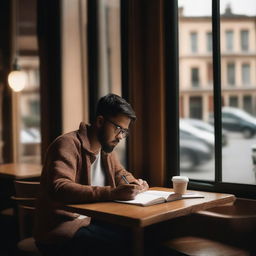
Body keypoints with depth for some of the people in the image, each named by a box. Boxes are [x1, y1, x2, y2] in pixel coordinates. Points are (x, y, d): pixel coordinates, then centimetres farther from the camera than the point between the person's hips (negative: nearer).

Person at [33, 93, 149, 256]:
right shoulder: (68, 144, -16)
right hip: (61, 231, -8)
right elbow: (58, 189, -31)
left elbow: (121, 175, 25)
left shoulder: (106, 147, 11)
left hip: (93, 222, 8)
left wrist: (135, 184, 0)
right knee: (122, 241, -29)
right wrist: (112, 193, -37)